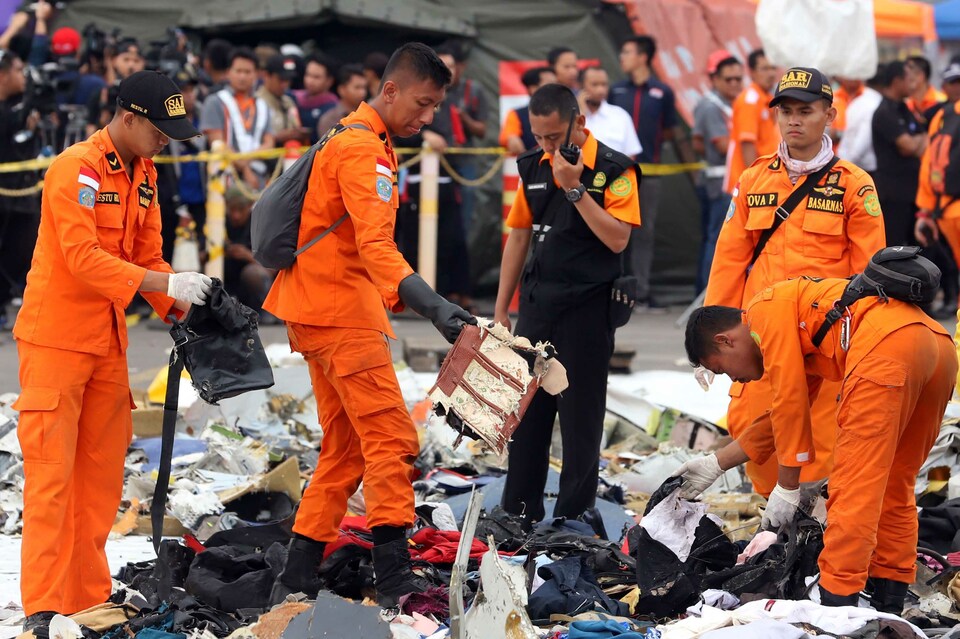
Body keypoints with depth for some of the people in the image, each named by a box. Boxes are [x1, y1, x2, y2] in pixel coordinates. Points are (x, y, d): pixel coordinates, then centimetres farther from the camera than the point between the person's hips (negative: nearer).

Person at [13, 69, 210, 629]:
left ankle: (89, 596, 17)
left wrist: (181, 306, -3)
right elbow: (83, 257, -25)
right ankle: (44, 606, -6)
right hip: (56, 340, -8)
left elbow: (146, 255, 13)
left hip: (108, 341, 8)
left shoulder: (144, 174, 10)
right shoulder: (77, 169, -17)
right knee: (52, 472, -7)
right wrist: (166, 283, -29)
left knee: (103, 469, 10)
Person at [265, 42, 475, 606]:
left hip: (318, 312, 10)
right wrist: (433, 305, -40)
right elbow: (376, 246, -28)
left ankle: (297, 579, 13)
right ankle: (395, 575, -20)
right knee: (392, 438, -14)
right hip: (341, 312, -10)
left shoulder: (354, 139, 19)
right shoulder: (364, 149, -15)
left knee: (346, 449, 12)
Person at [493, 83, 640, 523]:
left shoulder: (614, 170, -10)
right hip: (537, 303, 6)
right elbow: (519, 236, 14)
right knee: (527, 412, 10)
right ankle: (519, 515, 18)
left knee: (580, 417, 0)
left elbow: (617, 239, -19)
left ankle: (573, 517, 7)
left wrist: (575, 189, -23)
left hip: (587, 306, -6)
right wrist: (501, 310, 13)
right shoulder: (534, 167, 8)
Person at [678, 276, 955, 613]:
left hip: (886, 346, -10)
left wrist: (787, 487, 9)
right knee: (894, 484, 18)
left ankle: (836, 603, -9)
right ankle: (889, 607, 20)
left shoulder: (766, 311, 9)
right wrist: (716, 463, 47)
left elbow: (789, 402, 3)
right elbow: (787, 414, 43)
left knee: (854, 486, -6)